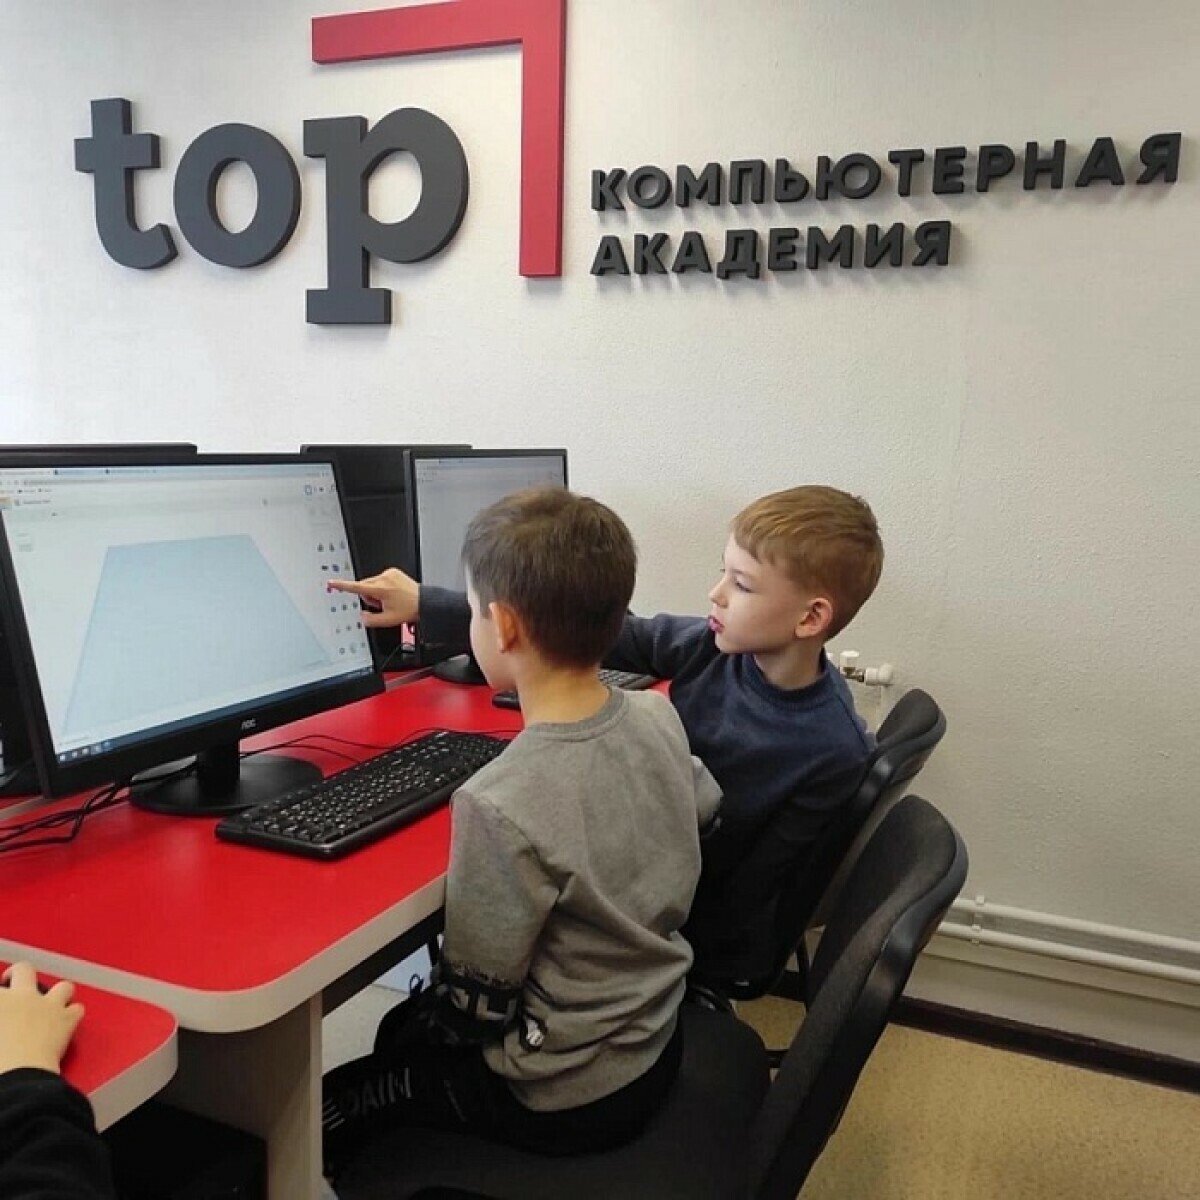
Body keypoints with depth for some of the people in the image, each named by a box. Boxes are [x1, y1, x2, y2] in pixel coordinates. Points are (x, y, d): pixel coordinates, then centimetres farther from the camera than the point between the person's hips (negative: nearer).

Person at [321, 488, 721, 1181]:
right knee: (402, 1027, 26)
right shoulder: (660, 718, -12)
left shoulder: (500, 806, -33)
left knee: (321, 1108, 13)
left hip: (565, 1102, -7)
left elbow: (476, 1009, -22)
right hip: (658, 1045, 7)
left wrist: (431, 1016, -1)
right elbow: (706, 817, 9)